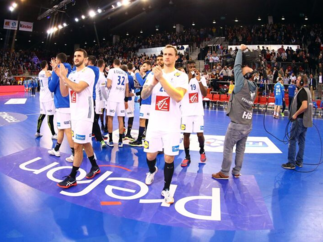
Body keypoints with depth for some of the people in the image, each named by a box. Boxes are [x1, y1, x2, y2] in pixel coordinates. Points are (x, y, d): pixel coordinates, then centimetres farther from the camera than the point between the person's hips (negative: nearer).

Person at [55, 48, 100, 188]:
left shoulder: (88, 72, -11)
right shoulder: (72, 74, 13)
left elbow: (78, 88, -25)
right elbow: (64, 94, 10)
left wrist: (64, 77, -16)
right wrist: (61, 77, -2)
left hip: (84, 114, -9)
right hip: (75, 113, 9)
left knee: (77, 145, -6)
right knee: (85, 143, 17)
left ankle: (72, 178, 2)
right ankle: (95, 167, 33)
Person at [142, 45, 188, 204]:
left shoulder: (181, 76, -5)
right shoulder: (154, 74, 6)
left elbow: (178, 97, -23)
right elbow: (143, 96, -2)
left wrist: (162, 79, -26)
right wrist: (153, 83, -20)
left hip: (171, 125, -3)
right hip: (154, 123, 3)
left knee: (169, 158, 1)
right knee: (151, 155, 13)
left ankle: (166, 189, 18)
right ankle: (152, 171, 47)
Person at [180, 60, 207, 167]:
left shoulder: (201, 78, 2)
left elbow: (205, 94, -9)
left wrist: (199, 81, -21)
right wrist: (189, 78, -25)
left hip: (198, 111, 1)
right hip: (186, 112, -1)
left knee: (200, 134, 2)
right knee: (186, 134, 2)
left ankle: (202, 151, 29)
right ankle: (187, 157, 15)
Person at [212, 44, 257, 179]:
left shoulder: (242, 83, -14)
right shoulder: (254, 87, 5)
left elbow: (237, 66, -5)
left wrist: (241, 50, 6)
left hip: (237, 124, -7)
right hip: (248, 125, 7)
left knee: (228, 148, 4)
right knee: (241, 149, 14)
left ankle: (224, 173, 12)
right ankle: (236, 172, 24)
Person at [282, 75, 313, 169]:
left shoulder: (302, 91, -16)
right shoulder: (307, 91, 14)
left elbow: (304, 106, -27)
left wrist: (295, 114, -18)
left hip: (300, 119, -10)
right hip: (305, 119, 10)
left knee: (292, 140, -4)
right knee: (301, 141, 13)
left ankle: (291, 163, -1)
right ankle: (299, 161, 21)